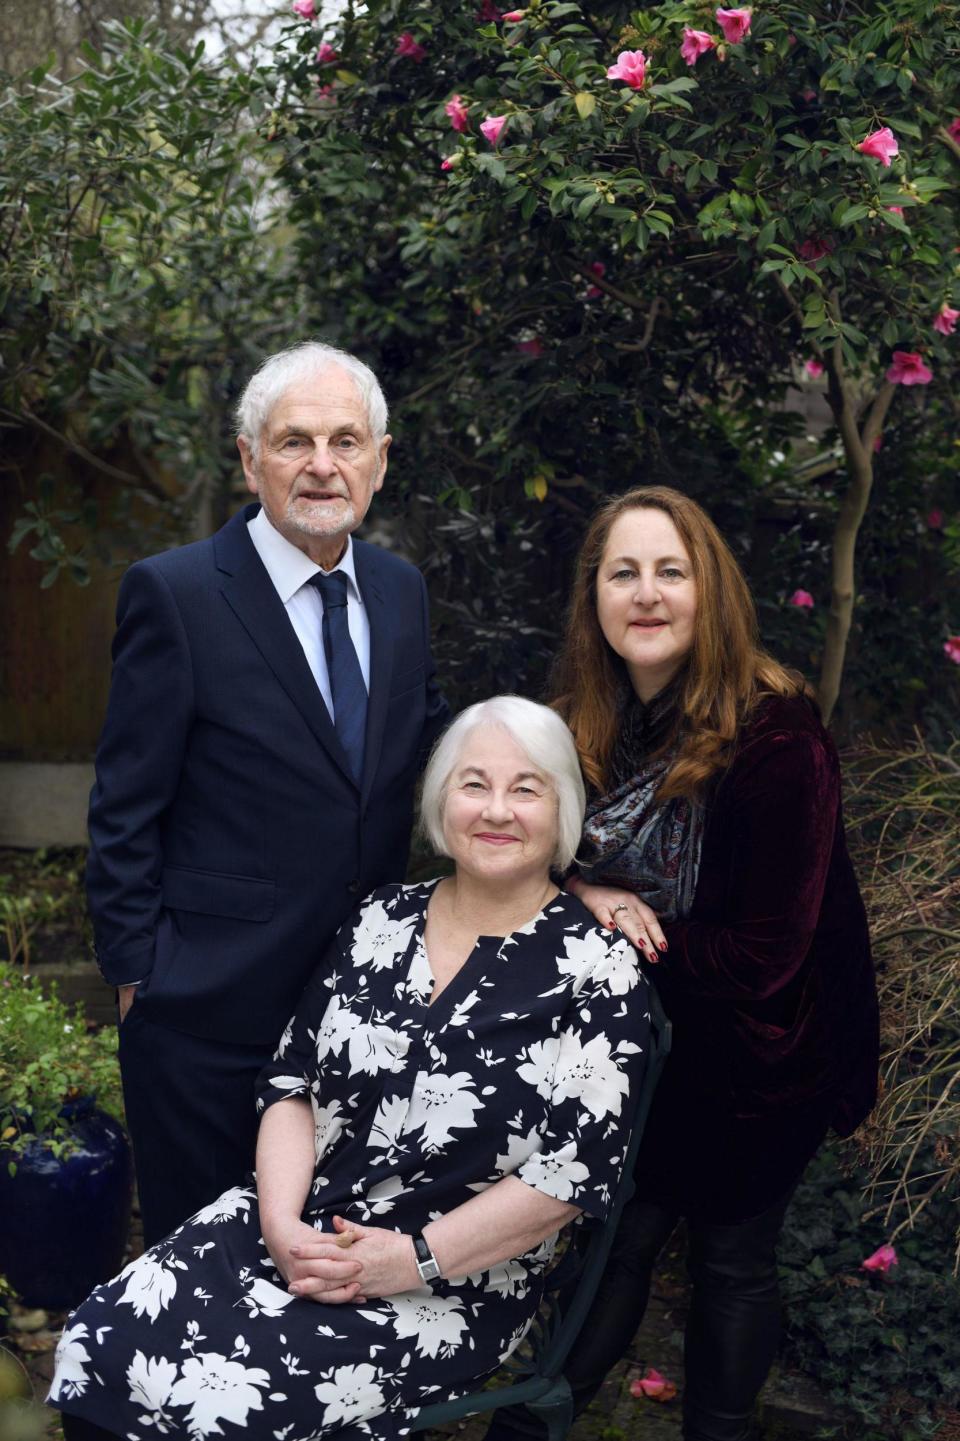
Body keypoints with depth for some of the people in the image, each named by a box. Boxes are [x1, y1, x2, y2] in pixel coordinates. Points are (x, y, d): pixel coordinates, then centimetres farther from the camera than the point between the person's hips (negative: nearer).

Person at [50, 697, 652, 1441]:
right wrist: (280, 1221, -9)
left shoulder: (597, 966, -7)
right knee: (98, 1348, -15)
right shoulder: (382, 919, 8)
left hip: (455, 1285, -4)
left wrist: (413, 1260, -15)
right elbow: (292, 1081, 7)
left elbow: (576, 1167, -12)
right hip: (296, 1231, 5)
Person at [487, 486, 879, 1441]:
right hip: (643, 1036, 4)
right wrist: (584, 898, -16)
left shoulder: (776, 740, -25)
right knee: (616, 1237, 11)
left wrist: (636, 929, -15)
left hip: (760, 1058, -4)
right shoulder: (586, 725, -7)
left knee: (729, 1260, 13)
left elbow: (763, 954, -22)